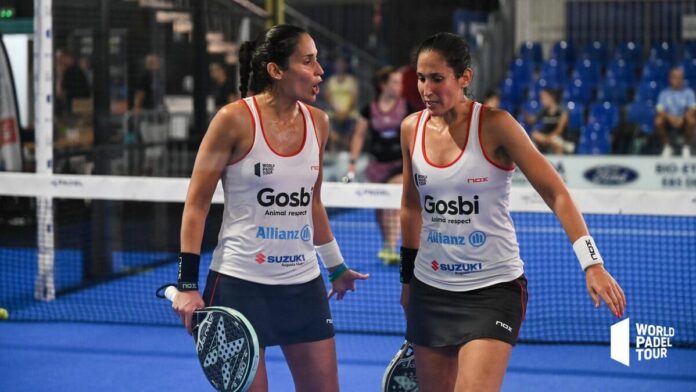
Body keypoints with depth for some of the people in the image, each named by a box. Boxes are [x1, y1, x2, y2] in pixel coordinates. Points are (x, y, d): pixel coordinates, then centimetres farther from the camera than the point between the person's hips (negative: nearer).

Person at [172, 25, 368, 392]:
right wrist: (187, 285, -12)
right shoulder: (235, 120, -10)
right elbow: (196, 204, -7)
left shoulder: (318, 122, 6)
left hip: (304, 284, 5)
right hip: (240, 284, -5)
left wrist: (336, 267, 25)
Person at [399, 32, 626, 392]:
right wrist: (407, 278, 19)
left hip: (493, 288, -5)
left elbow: (555, 193, -13)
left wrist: (591, 263, -22)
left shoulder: (494, 125, -13)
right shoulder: (411, 128, 2)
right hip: (430, 288, 5)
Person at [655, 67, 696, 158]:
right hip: (669, 124, 1)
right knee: (658, 121, -31)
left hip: (683, 123, -1)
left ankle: (687, 147, -9)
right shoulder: (664, 94, 0)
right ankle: (667, 146, -7)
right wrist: (670, 117, -32)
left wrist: (681, 119, -33)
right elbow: (660, 111, -11)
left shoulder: (688, 92, -2)